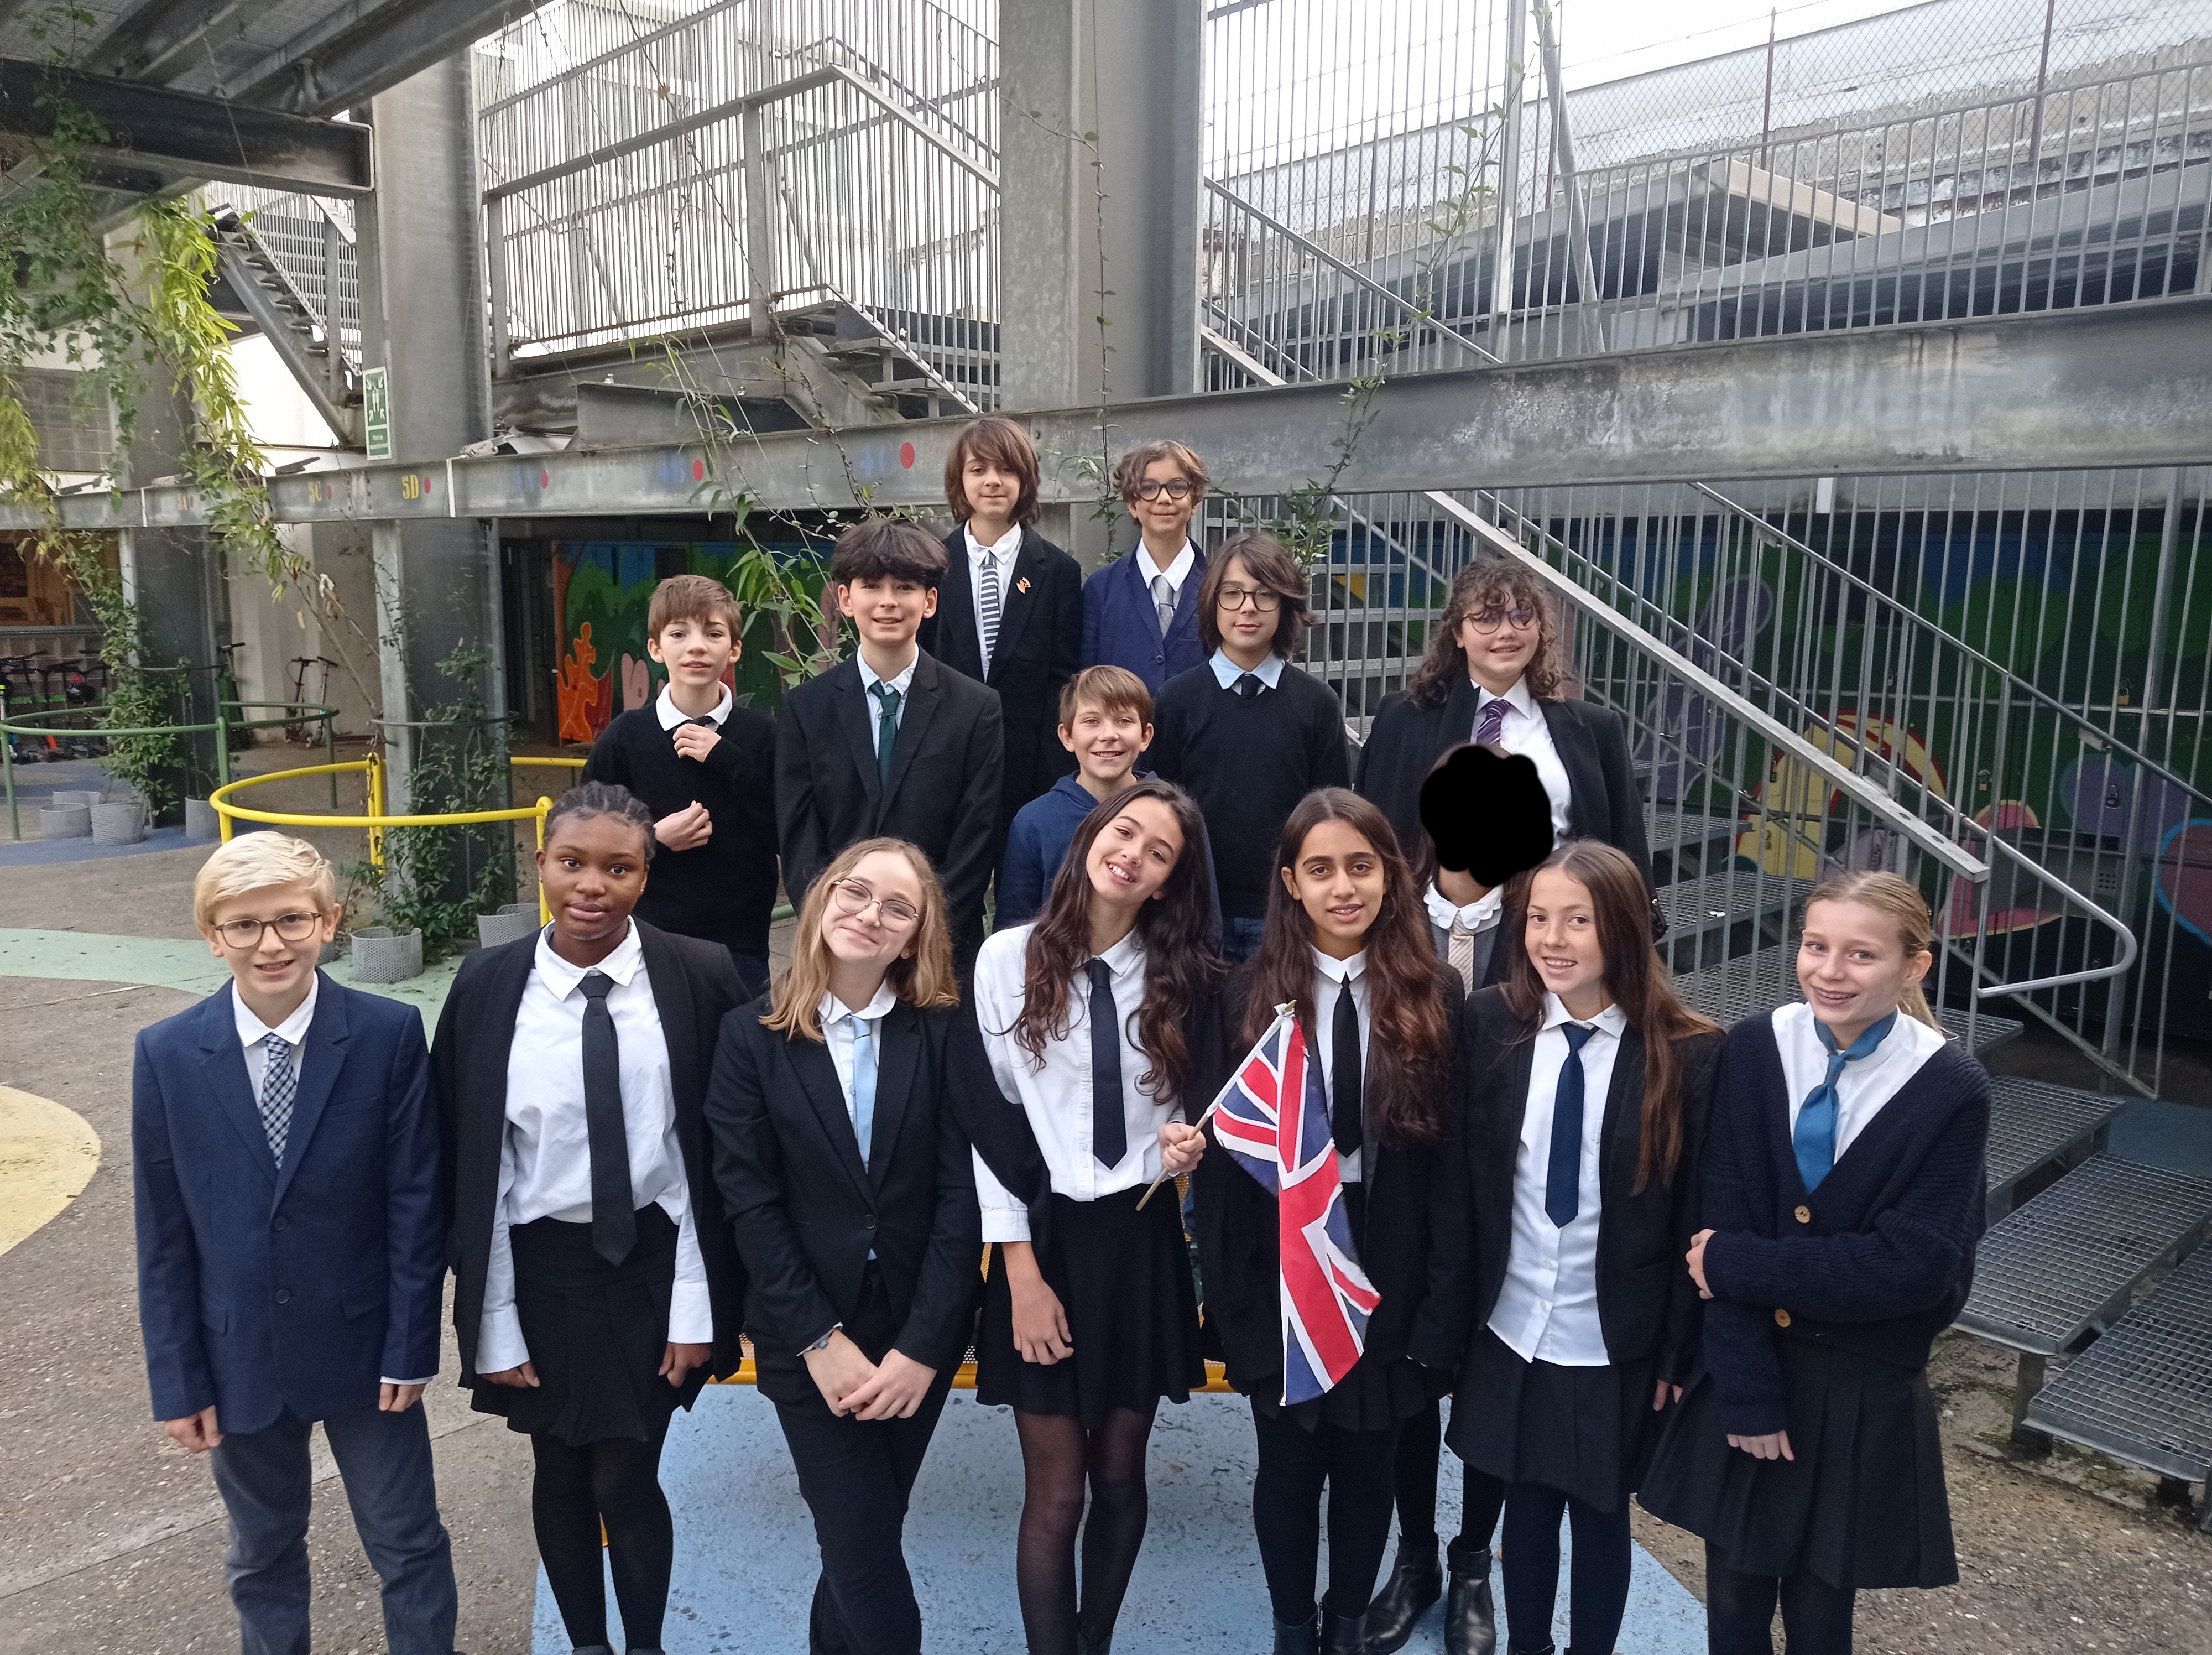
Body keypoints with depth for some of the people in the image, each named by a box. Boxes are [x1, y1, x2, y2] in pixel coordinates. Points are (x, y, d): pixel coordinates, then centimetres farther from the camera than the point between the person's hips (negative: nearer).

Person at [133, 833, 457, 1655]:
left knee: (409, 1544, 12)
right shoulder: (167, 1054, -8)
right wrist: (177, 1381, -1)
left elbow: (416, 1202, -9)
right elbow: (163, 1234, -3)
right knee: (263, 1554, 22)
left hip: (363, 1346, -2)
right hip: (238, 1357, 2)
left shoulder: (390, 1034, -14)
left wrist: (409, 1346, -9)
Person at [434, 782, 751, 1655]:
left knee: (626, 1481, 5)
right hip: (539, 1267, 2)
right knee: (560, 1476, 17)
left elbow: (715, 1157, -7)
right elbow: (468, 1168, -3)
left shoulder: (699, 978, -11)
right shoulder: (488, 985, -8)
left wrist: (697, 1308, -7)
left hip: (654, 1264, -1)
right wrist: (495, 1324, -2)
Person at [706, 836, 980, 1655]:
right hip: (807, 1337, -1)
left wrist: (921, 1347, -14)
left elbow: (962, 1193, -9)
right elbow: (750, 1203, -8)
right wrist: (821, 1342, -13)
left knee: (863, 1536, 16)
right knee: (866, 1553, 2)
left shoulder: (943, 1030, -5)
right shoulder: (751, 1036, -5)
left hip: (920, 1334, 1)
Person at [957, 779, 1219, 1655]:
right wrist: (1023, 1275, -10)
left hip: (1143, 1241, 3)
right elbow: (986, 1124, -7)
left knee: (1119, 1475, 14)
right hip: (1047, 1238, -2)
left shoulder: (1180, 974, 0)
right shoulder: (1010, 958, -8)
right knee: (1055, 1493, 4)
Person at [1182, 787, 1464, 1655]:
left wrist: (1443, 1298, -7)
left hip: (1389, 1275, 0)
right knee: (1287, 1467, 16)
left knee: (1366, 1465, 18)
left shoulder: (1434, 997, -6)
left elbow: (1455, 1154, -5)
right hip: (1282, 1270, 0)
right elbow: (1221, 1143, -3)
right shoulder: (1249, 996, -6)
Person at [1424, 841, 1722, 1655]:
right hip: (1508, 1337, 2)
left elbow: (1695, 1217, -7)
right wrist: (1450, 1318, -1)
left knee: (1598, 1519, 16)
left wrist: (1680, 1354, -4)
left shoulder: (1687, 1054, -14)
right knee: (1524, 1510, 18)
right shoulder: (1490, 1025, -7)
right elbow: (1458, 1186, -3)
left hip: (1618, 1349, -2)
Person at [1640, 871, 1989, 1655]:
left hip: (1863, 1399, -1)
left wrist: (1736, 1264, -17)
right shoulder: (1753, 1049, -10)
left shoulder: (1952, 1091, -14)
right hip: (1744, 1371, 2)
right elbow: (1724, 1224, -11)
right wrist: (1748, 1391, -13)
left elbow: (1911, 1265, -18)